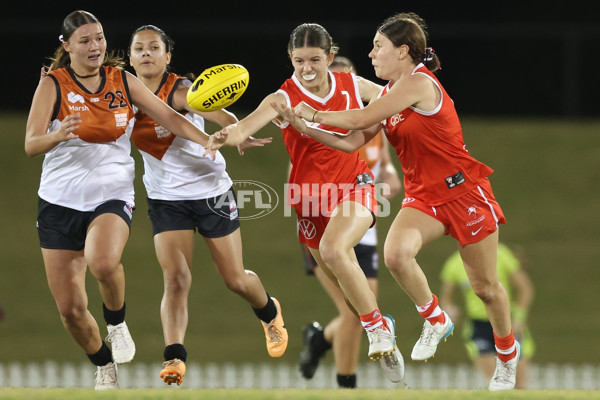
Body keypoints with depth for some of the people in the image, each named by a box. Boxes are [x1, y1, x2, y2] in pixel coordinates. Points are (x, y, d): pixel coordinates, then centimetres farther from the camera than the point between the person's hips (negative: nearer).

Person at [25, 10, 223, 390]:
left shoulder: (122, 80, 3)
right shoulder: (52, 84, -5)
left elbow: (169, 116, 5)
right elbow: (31, 145, -13)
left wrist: (211, 141, -9)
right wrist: (57, 135, -35)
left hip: (113, 195, 0)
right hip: (60, 199, 0)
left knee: (103, 262, -35)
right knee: (70, 308, -1)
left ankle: (117, 321, -4)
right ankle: (105, 367, 28)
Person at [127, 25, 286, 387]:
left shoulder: (179, 91, -19)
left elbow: (215, 111, -37)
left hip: (211, 190, -3)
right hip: (166, 198, 3)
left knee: (236, 279, 9)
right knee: (175, 279, -16)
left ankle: (270, 312, 41)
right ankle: (175, 357, -23)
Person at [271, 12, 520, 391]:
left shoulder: (418, 82, -19)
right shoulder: (389, 94, 7)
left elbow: (361, 119, -21)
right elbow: (353, 142, 5)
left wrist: (315, 114, -9)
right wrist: (305, 126, -4)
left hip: (464, 190, -7)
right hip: (422, 196, 7)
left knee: (485, 287, 5)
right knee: (396, 254, -24)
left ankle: (508, 354, 30)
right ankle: (435, 321, 1)